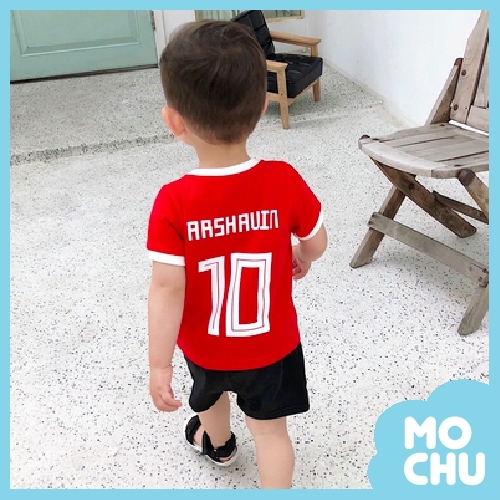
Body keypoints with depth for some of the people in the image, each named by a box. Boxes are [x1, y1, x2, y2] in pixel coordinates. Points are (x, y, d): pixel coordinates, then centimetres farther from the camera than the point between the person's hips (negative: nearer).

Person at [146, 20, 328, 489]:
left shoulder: (173, 203, -27)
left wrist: (159, 365, -13)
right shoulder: (284, 181, -22)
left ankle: (216, 443, 64)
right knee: (270, 430, 17)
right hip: (270, 344, -1)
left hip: (204, 344, 2)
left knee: (211, 393, 33)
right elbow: (317, 242, -7)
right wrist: (300, 259, 16)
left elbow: (167, 289, -24)